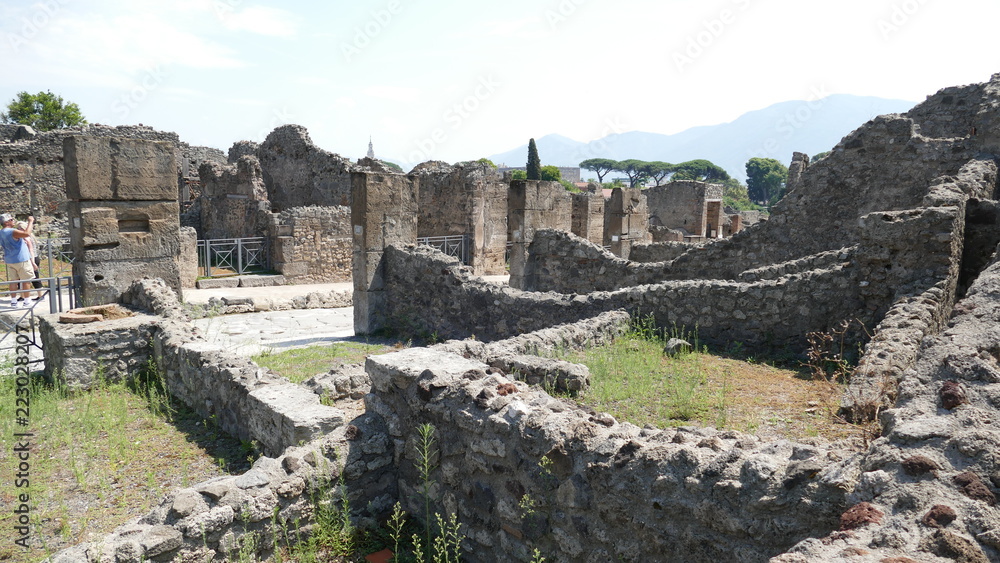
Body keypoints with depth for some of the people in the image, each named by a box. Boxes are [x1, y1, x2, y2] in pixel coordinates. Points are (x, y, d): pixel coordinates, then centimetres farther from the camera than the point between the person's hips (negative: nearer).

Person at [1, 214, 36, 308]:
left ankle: (13, 301, 13)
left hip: (9, 260, 8)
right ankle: (26, 302, 3)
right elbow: (27, 234, -35)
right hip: (21, 260, -8)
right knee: (26, 280, 1)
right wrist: (30, 221, -24)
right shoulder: (12, 232, -20)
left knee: (13, 281, 12)